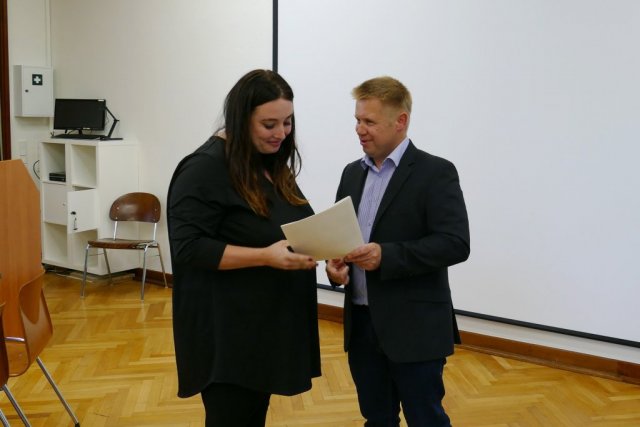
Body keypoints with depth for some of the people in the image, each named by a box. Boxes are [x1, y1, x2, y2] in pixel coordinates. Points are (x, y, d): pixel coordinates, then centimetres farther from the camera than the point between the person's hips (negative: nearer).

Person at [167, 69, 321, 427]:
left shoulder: (274, 163, 10)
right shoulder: (206, 168, -16)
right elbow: (189, 248, -21)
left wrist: (306, 246, 1)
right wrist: (266, 256, -28)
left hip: (269, 322, 8)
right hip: (228, 330, -8)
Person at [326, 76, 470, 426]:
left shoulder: (436, 172, -8)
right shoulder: (352, 173, 12)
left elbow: (455, 244, -17)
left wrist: (386, 256, -25)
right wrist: (334, 261, -7)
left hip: (414, 328, -6)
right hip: (361, 324, 6)